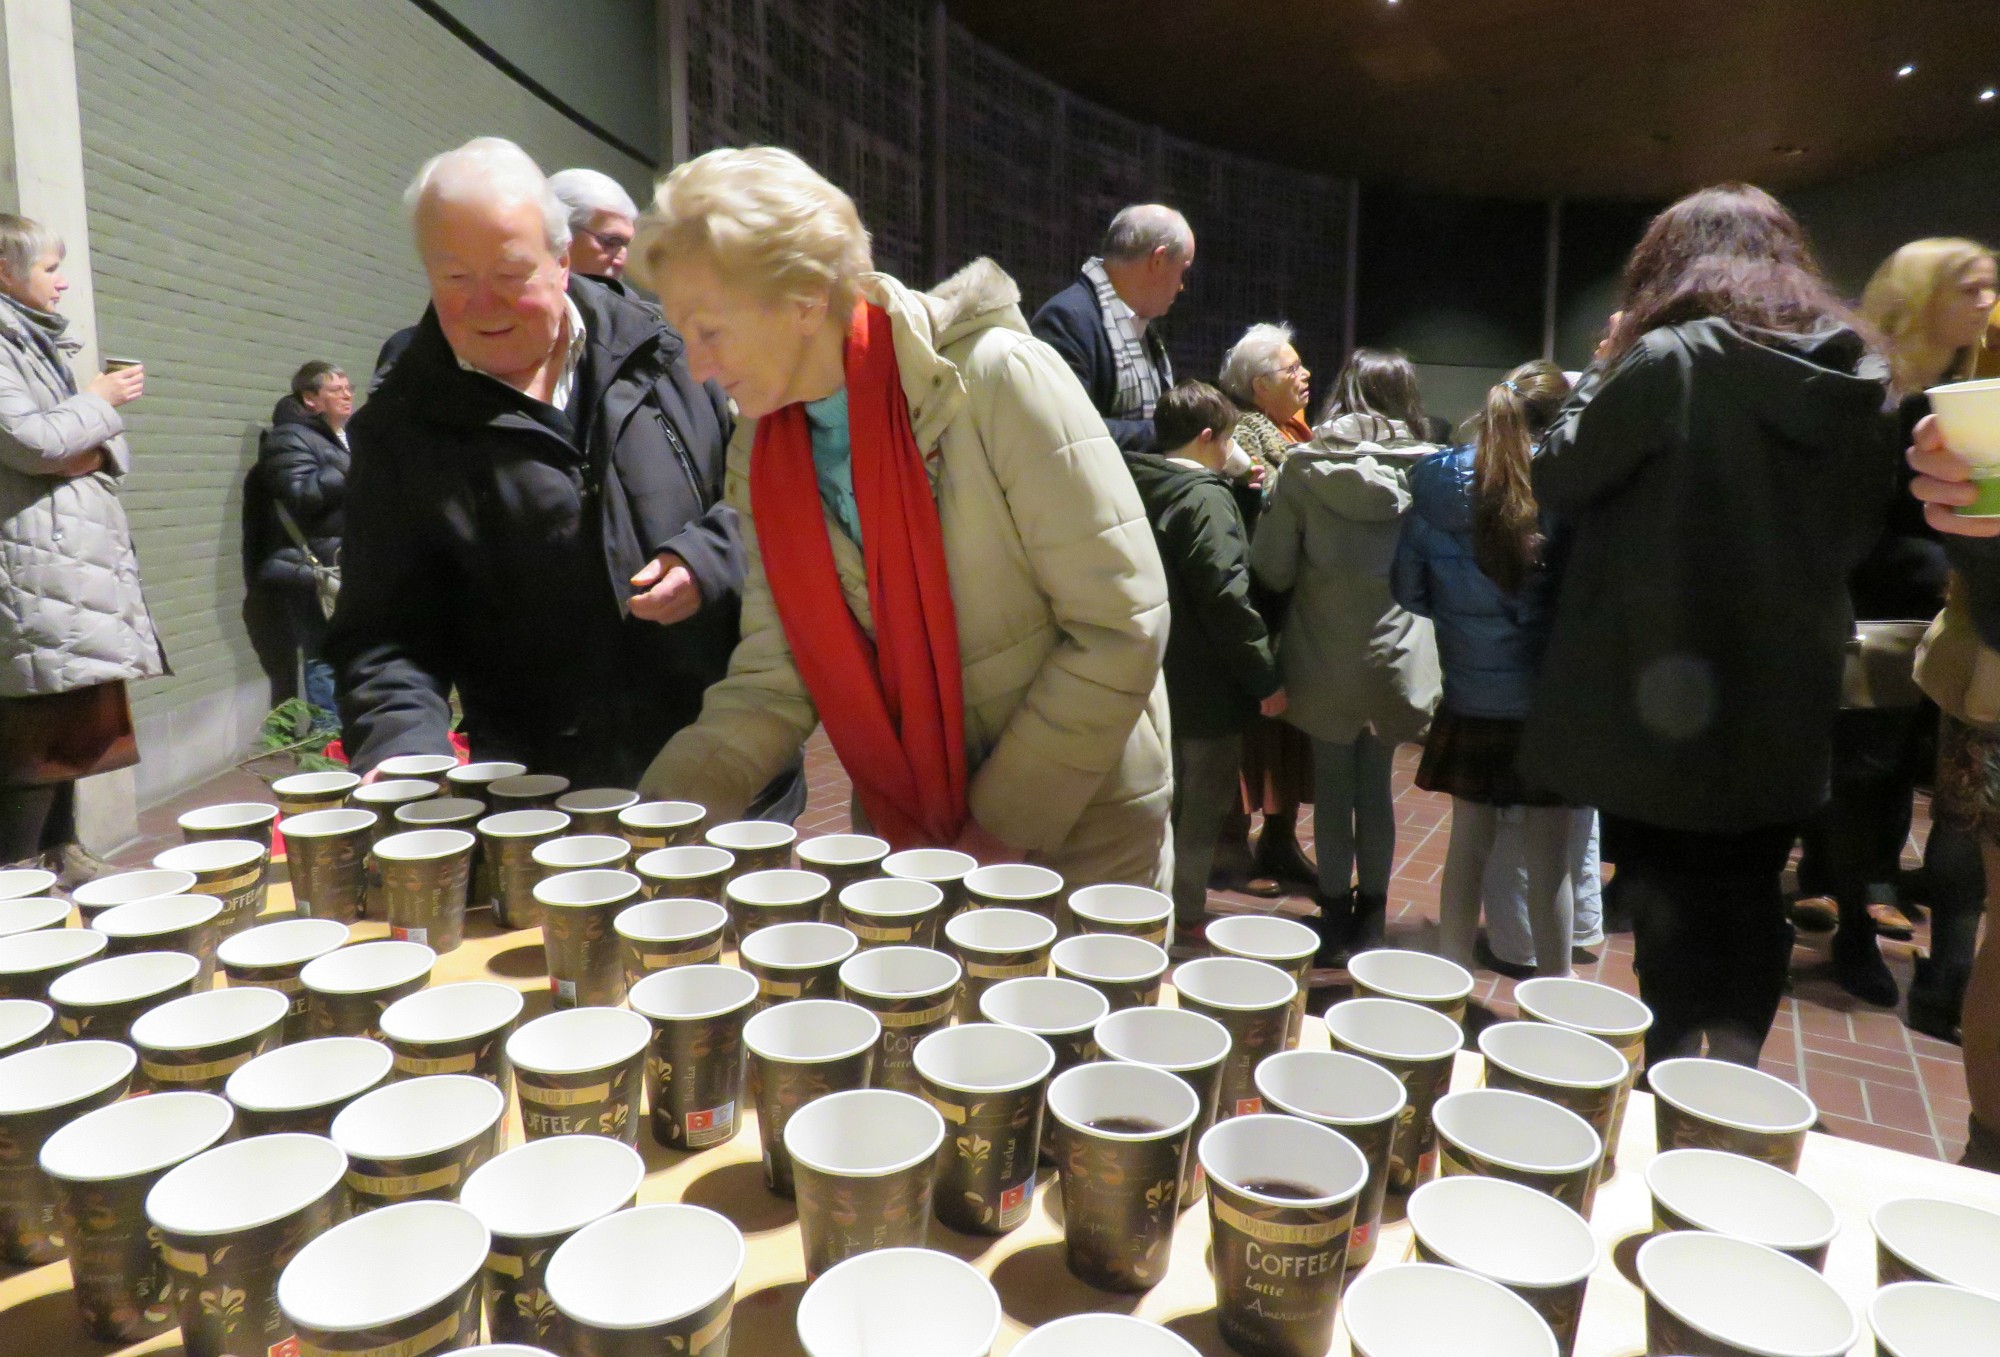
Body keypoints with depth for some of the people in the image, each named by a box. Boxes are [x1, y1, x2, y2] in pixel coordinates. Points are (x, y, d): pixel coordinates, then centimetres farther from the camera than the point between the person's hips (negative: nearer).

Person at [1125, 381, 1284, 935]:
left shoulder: (1139, 487, 7)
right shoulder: (1206, 499, -18)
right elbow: (1227, 598, -23)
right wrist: (1265, 680, -18)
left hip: (1154, 676, 8)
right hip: (1205, 686, -8)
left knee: (1163, 797, 21)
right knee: (1201, 803, 6)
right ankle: (1185, 915, 15)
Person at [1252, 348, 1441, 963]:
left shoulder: (1304, 466, -9)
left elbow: (1270, 568, -9)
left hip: (1324, 659, -1)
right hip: (1396, 656, 1)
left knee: (1332, 786, 10)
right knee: (1376, 786, 15)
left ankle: (1336, 917, 19)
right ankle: (1371, 918, 26)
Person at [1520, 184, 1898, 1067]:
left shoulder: (1667, 361, -14)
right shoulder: (1861, 375, 6)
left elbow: (1560, 480, -8)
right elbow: (1863, 520, 15)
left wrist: (1603, 372, 3)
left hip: (1662, 694, -5)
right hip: (1785, 695, 6)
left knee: (1669, 899, 7)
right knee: (1752, 896, 17)